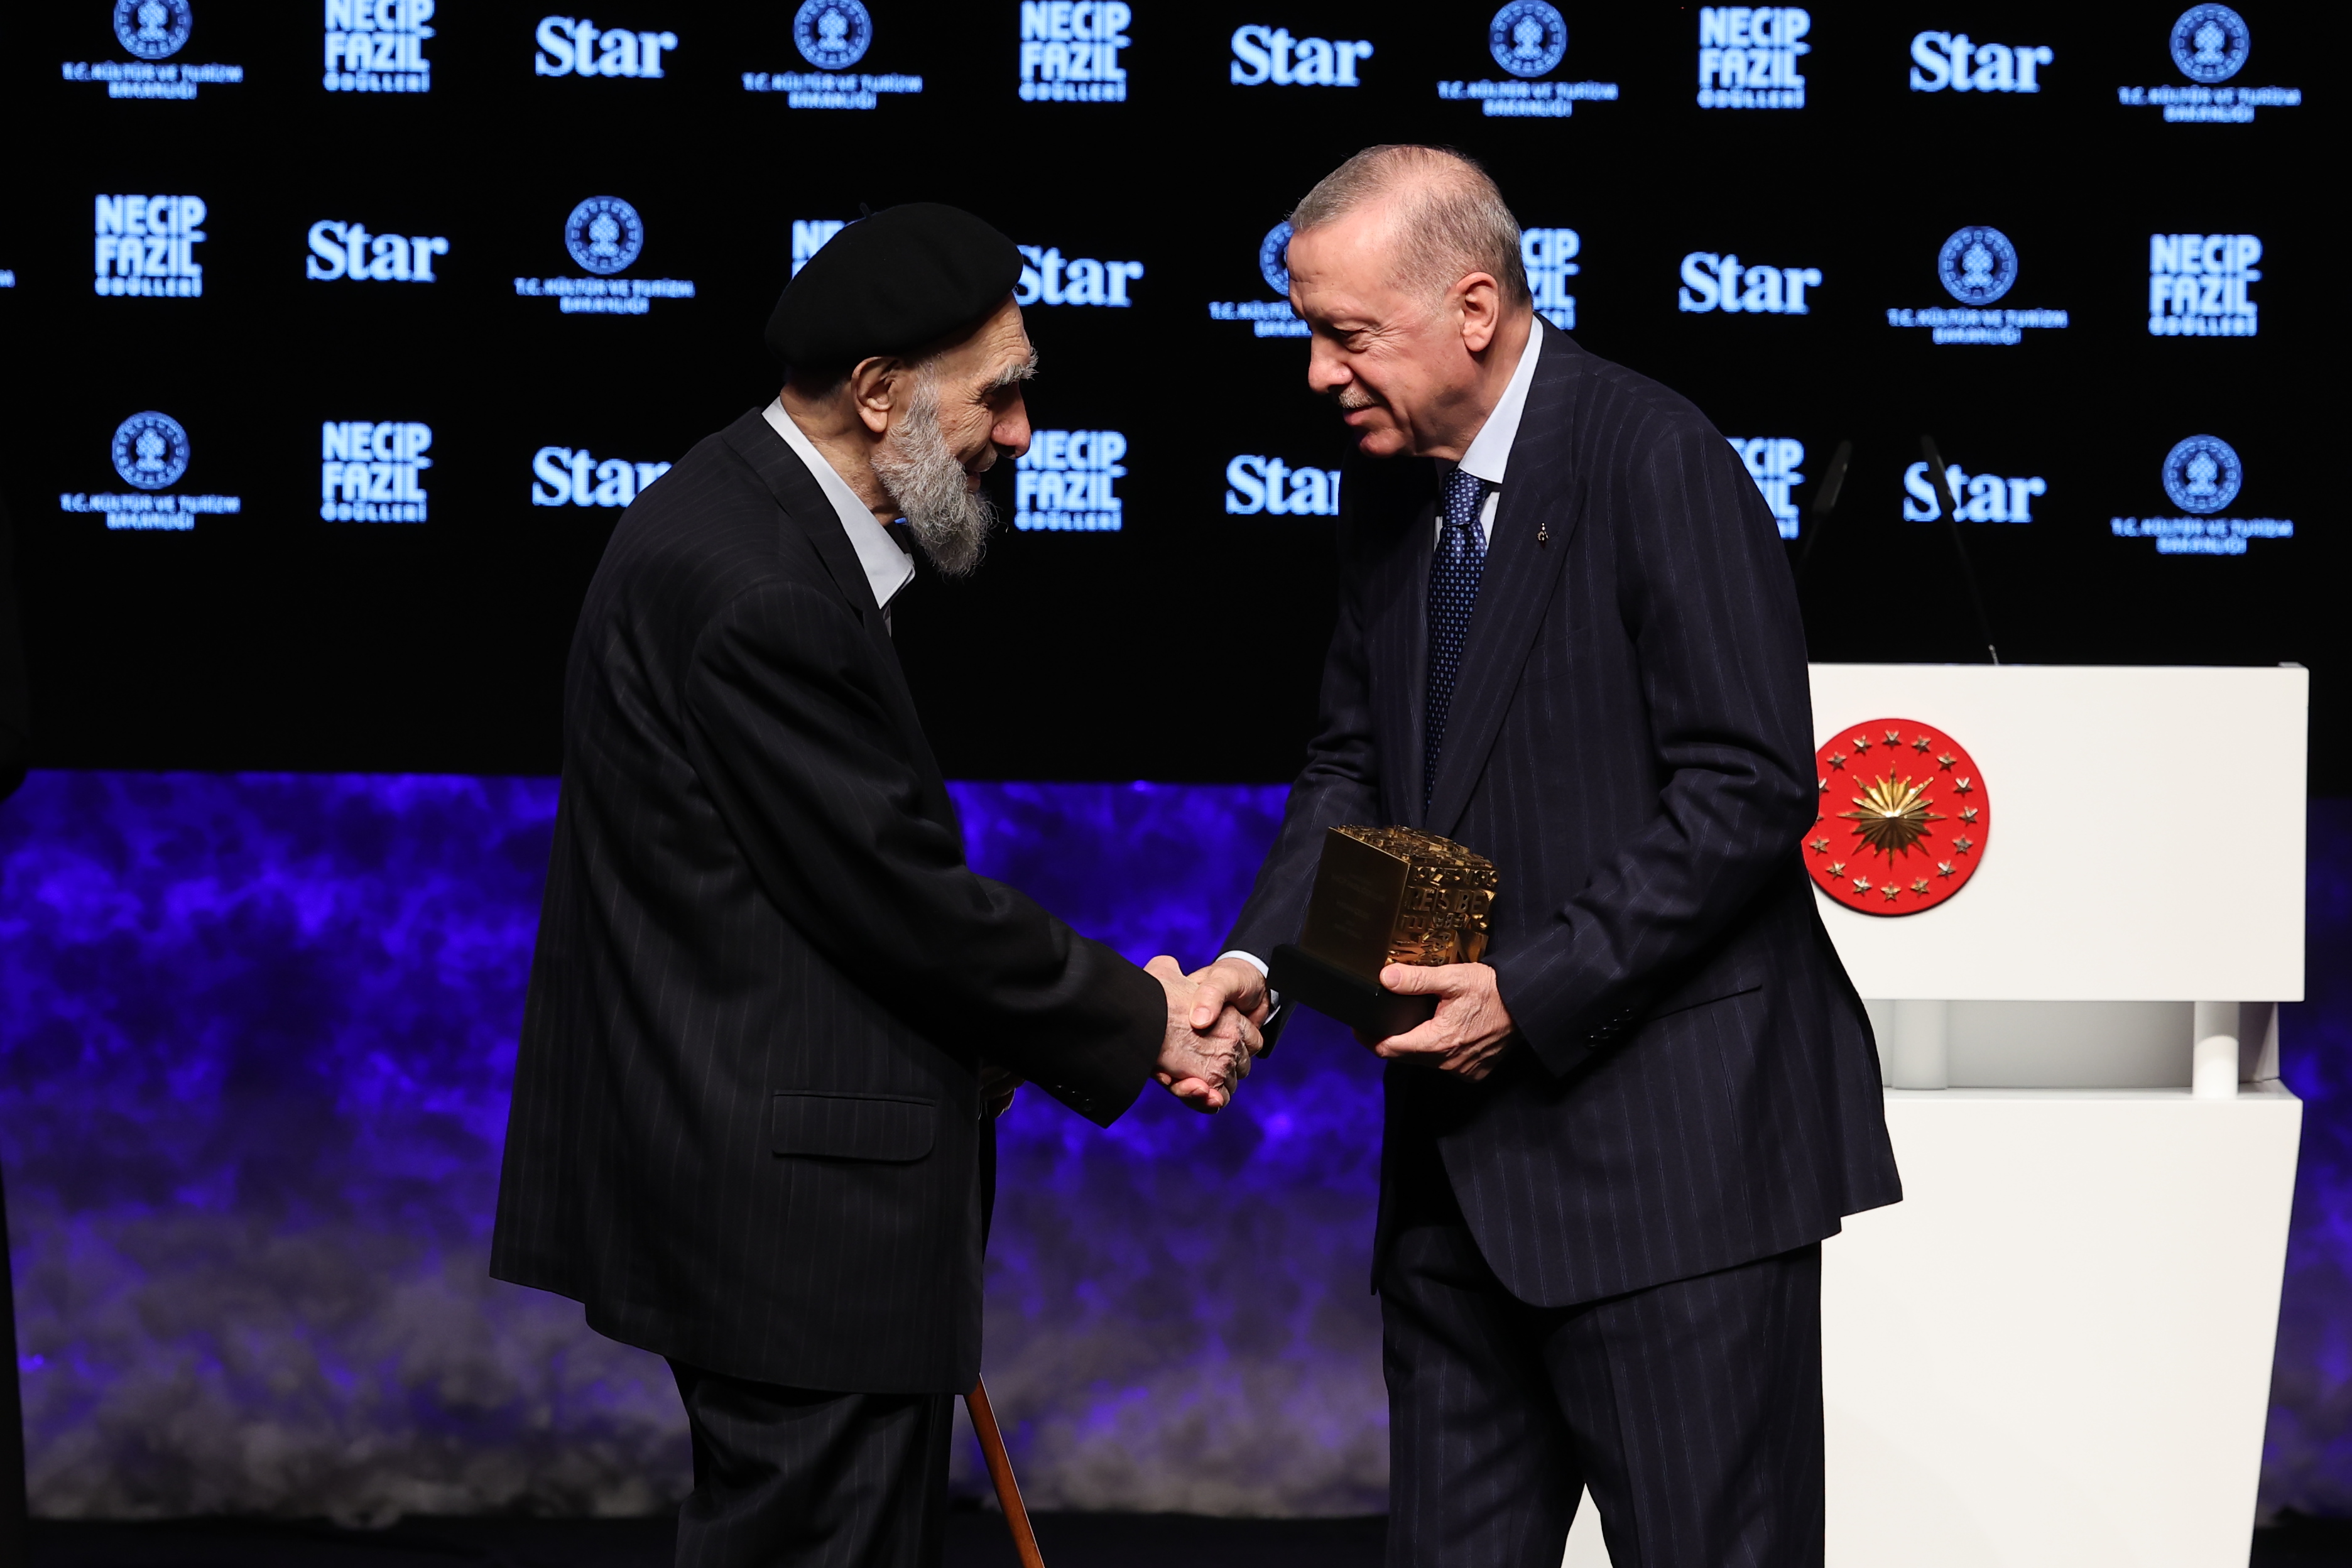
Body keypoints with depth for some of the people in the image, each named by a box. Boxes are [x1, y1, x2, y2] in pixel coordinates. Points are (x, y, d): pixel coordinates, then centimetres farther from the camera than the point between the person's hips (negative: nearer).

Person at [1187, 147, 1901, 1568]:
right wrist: (1259, 956, -1)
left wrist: (1535, 992, -18)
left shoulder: (1656, 461, -14)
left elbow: (1750, 786, -17)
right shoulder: (1392, 492, 11)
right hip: (1468, 1147, 8)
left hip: (1668, 1142, -8)